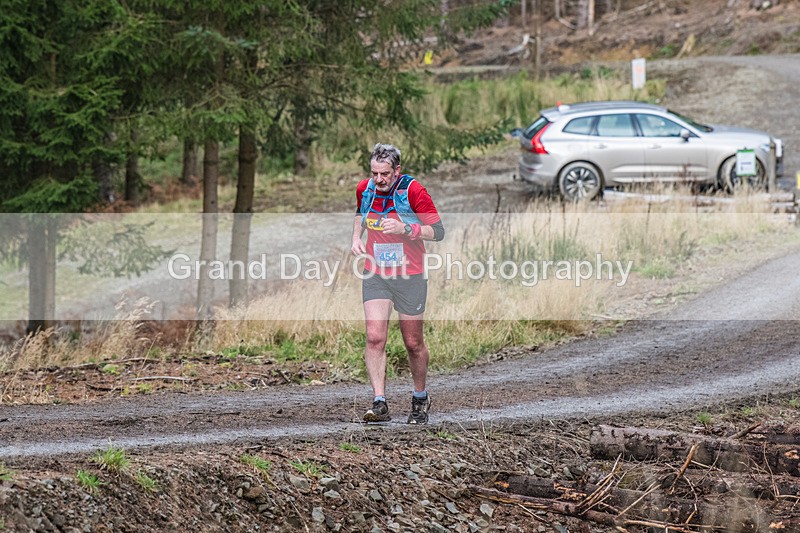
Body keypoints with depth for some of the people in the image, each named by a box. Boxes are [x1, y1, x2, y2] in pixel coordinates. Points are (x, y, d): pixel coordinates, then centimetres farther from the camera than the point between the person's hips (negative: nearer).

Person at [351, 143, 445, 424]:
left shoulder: (413, 191, -14)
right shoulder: (364, 189, 1)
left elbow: (438, 231, -12)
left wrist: (405, 229, -26)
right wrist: (357, 238, 7)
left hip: (410, 276, -3)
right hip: (375, 274, 3)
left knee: (413, 343, 6)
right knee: (375, 337, -13)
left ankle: (420, 399, 27)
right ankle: (379, 403, -15)